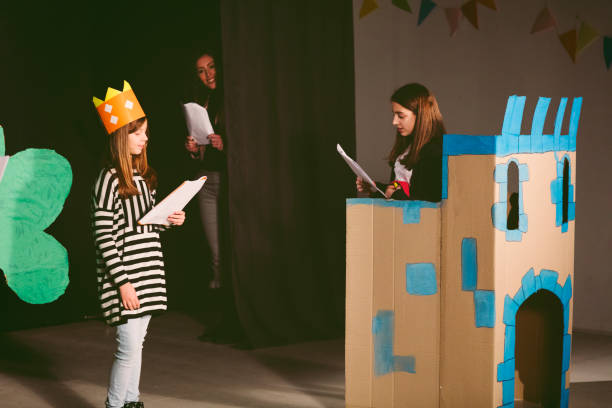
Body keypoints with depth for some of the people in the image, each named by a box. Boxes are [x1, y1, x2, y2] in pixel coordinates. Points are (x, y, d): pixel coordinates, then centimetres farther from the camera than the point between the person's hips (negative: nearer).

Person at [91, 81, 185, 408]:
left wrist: (169, 220, 1)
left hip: (148, 274, 8)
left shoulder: (144, 177, 12)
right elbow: (104, 237, -16)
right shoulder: (109, 180, -13)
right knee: (129, 347, -7)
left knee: (136, 344, 14)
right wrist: (123, 283, -19)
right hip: (123, 277, -8)